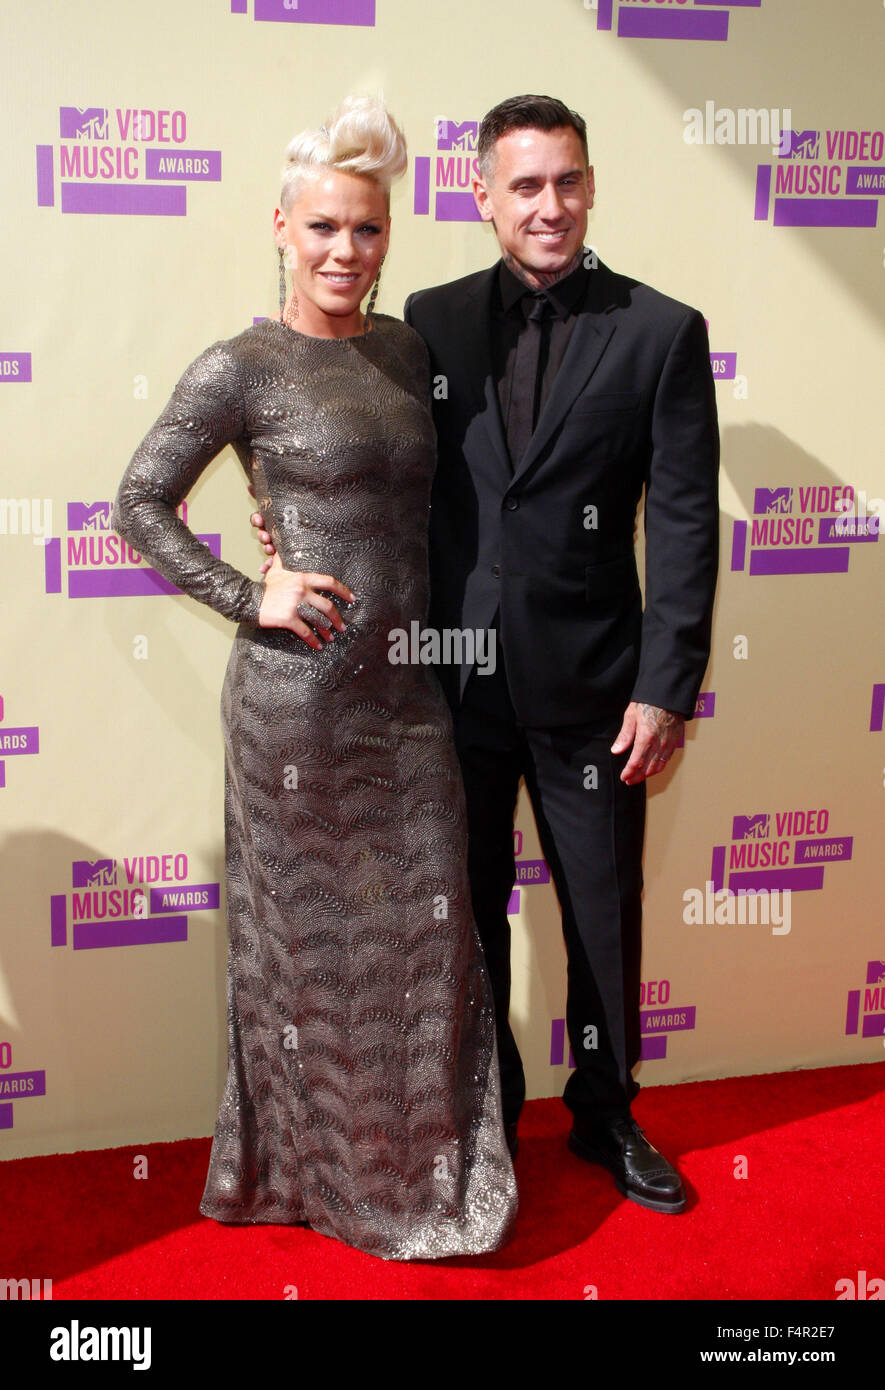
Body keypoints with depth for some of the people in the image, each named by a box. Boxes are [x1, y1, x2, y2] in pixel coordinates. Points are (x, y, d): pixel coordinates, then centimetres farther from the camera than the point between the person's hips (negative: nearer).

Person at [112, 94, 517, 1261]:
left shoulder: (407, 349, 9)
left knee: (429, 925, 12)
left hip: (410, 687, 6)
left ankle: (431, 1164, 32)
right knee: (312, 933, 9)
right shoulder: (241, 367, -8)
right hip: (299, 692, -5)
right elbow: (140, 505, -4)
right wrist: (251, 598, -12)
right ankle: (315, 1166, 30)